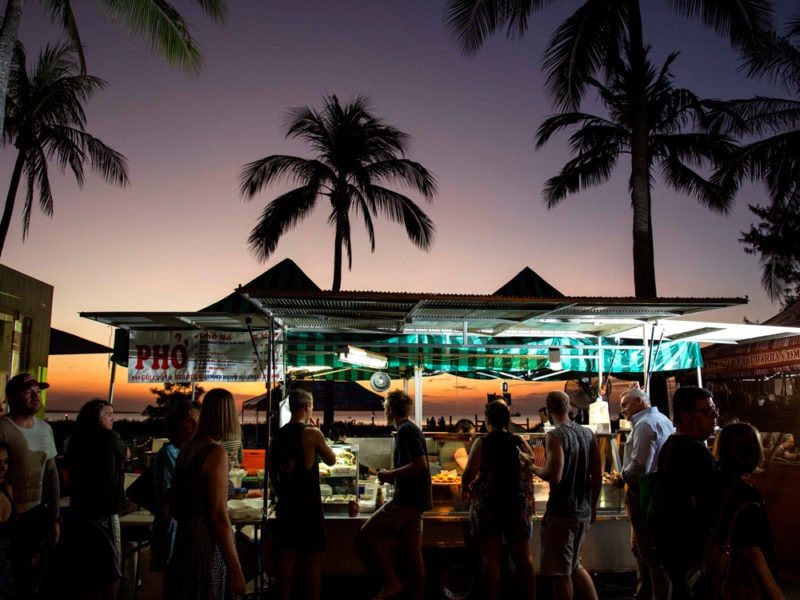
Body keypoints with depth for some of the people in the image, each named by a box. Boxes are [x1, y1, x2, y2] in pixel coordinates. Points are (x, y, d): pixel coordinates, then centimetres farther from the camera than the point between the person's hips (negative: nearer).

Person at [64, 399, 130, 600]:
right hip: (103, 515, -7)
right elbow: (126, 454, 7)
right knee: (111, 576, 5)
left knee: (86, 574, 17)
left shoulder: (76, 441, 6)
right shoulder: (109, 437, -12)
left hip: (80, 514, 7)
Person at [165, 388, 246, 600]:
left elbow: (174, 507, 14)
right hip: (206, 548, -8)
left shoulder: (187, 448, 6)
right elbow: (219, 516, -20)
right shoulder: (216, 453, -18)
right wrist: (235, 570, -17)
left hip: (184, 541, 8)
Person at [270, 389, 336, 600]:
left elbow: (272, 471, 13)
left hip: (285, 505, 6)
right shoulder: (311, 433, -13)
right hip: (309, 506, -6)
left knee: (287, 556, 13)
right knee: (314, 559, 4)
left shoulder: (278, 435, 5)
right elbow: (331, 460, 1)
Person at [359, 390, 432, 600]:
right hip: (415, 500, 10)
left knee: (367, 532, -5)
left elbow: (421, 464, -22)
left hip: (407, 499, -10)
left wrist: (391, 475, -14)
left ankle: (392, 582, -1)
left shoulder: (406, 430, -12)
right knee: (413, 554, 9)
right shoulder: (410, 429, 18)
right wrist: (392, 475, 15)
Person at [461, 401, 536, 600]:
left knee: (491, 558, 6)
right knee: (523, 557, 15)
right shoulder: (520, 442, -1)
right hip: (517, 506, 3)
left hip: (487, 507, -2)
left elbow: (469, 475, -16)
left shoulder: (482, 443, -9)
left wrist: (466, 486, 5)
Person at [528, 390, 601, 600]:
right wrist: (592, 505, 20)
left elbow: (554, 476, -24)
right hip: (583, 512, 7)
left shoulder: (554, 436, -16)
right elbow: (597, 476, 9)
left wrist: (532, 467, -7)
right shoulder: (588, 434, 6)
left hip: (561, 513, -7)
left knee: (561, 573, 4)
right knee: (574, 566, 23)